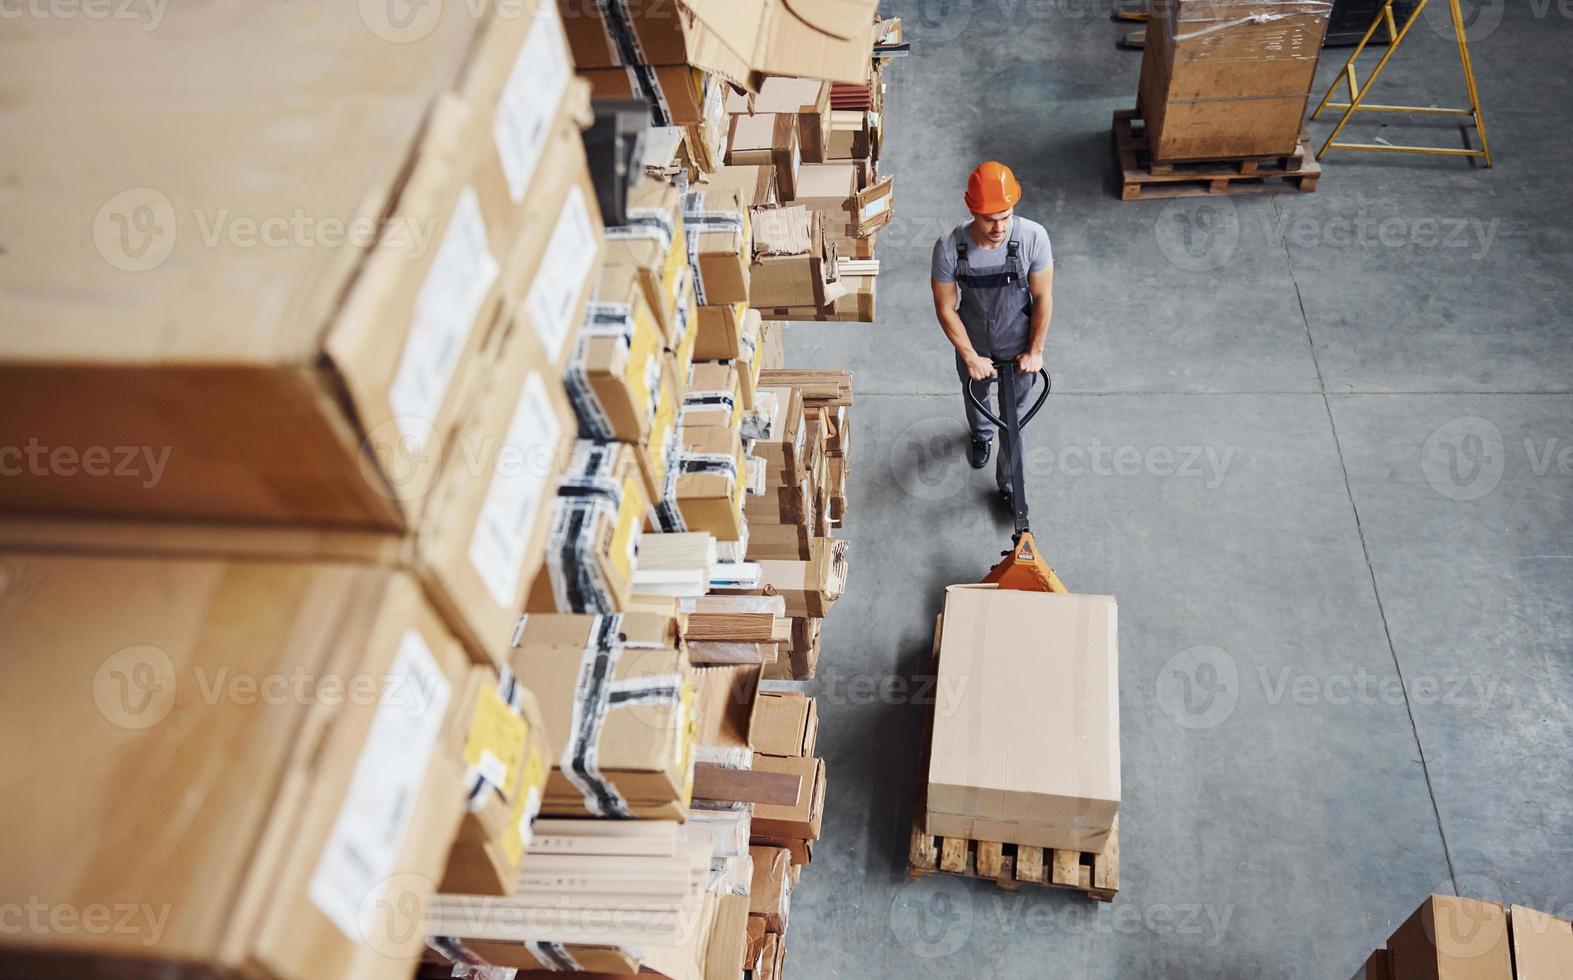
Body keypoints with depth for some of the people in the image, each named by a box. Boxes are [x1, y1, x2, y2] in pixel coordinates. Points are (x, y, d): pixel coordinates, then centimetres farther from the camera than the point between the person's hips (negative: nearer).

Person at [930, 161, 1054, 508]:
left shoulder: (1033, 237, -29)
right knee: (976, 398, 31)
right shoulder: (949, 248, -30)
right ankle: (981, 435, 66)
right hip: (974, 347, 1)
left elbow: (1043, 298, -15)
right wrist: (971, 358, -15)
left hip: (1018, 348, -1)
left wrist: (1036, 350, -11)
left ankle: (1009, 484, 40)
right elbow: (946, 309, -17)